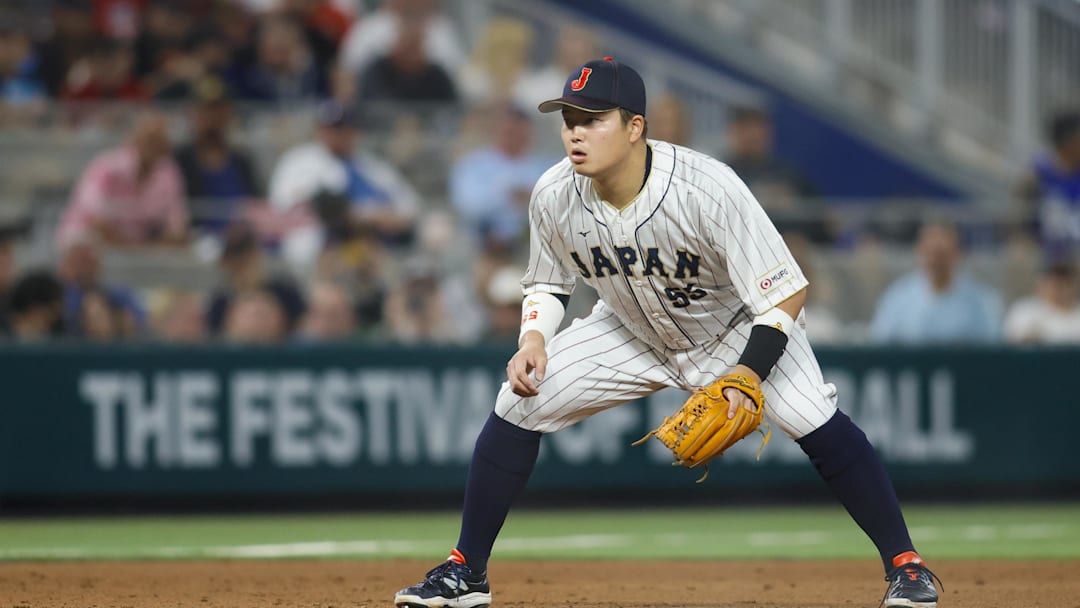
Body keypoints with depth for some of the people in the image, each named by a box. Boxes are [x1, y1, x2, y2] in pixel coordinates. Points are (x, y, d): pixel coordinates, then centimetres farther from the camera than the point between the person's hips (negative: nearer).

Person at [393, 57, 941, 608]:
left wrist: (746, 376, -42)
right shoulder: (553, 197, -21)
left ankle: (904, 563, -11)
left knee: (814, 420, -25)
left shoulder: (707, 189, -36)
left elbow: (786, 293, -31)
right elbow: (546, 283, 1)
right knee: (517, 404, -9)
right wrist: (533, 339, -19)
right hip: (632, 333, 4)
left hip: (737, 330, -4)